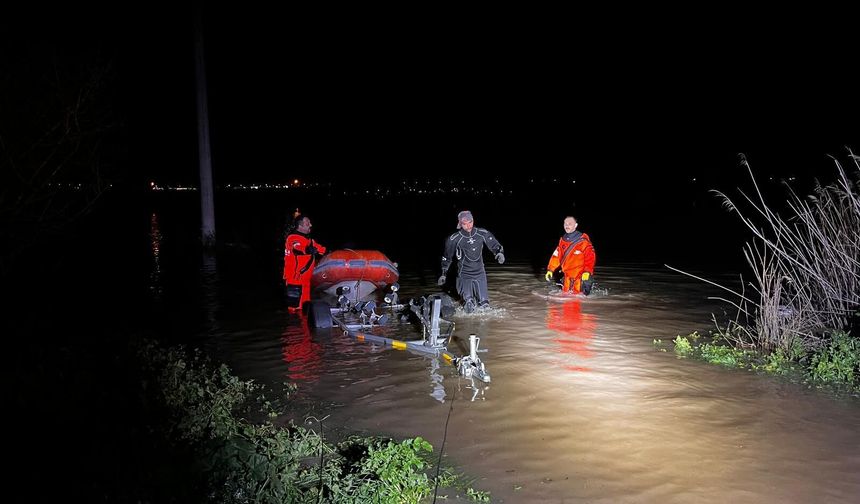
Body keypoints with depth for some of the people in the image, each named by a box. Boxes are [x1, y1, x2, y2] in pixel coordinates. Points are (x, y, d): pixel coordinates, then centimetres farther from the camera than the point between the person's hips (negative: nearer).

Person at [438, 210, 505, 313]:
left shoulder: (482, 234, -7)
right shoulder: (454, 239, -10)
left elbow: (495, 245, 4)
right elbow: (447, 257, 4)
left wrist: (500, 253, -18)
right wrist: (444, 274, 7)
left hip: (480, 273, 2)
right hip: (464, 275, -2)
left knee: (484, 305, 2)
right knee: (469, 303, -13)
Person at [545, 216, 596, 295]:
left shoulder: (583, 240, -14)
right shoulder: (562, 240, 6)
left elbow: (591, 256, -17)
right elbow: (556, 256, 10)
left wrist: (587, 272, -27)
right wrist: (550, 270, 5)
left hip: (581, 276, -6)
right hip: (568, 275, 6)